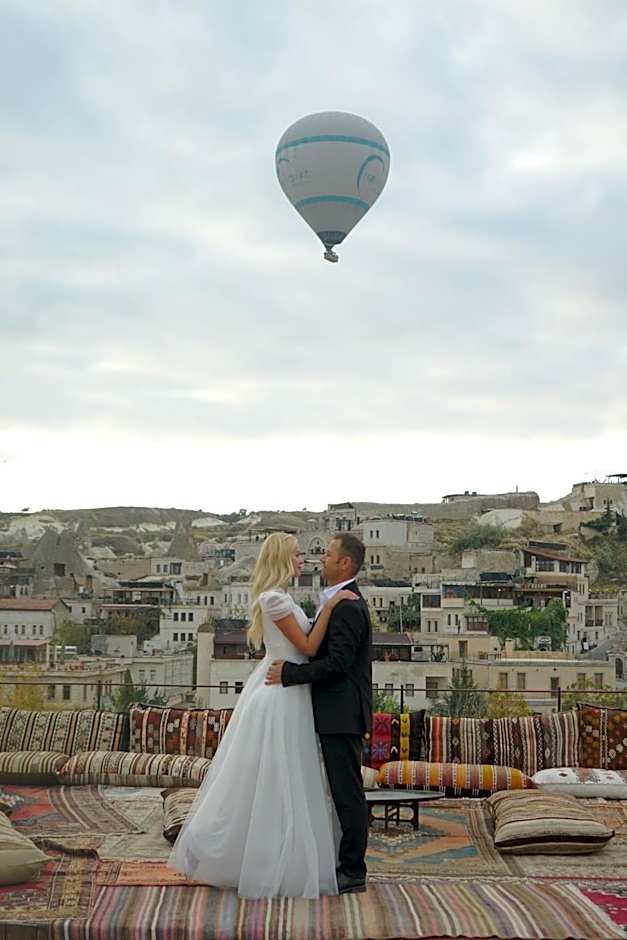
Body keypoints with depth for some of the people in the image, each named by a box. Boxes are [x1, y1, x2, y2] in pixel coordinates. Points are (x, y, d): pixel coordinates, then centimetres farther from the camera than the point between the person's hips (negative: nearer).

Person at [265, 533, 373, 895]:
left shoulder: (347, 607, -17)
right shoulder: (346, 602, 16)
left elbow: (336, 664, -23)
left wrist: (289, 673, -17)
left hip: (342, 714, -11)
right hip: (339, 713, 11)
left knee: (348, 792, -3)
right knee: (344, 791, 15)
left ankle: (352, 873, 4)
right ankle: (348, 867, 23)